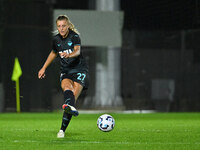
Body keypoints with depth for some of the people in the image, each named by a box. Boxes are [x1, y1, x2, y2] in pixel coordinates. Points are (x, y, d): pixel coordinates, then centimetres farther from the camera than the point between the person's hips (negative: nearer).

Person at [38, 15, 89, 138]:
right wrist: (44, 68, 30)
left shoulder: (74, 36, -9)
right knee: (67, 88, -32)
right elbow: (54, 53, 28)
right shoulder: (56, 39, 7)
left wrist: (69, 54, -52)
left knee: (73, 96, -18)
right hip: (65, 71, 2)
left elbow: (77, 51, -29)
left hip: (80, 69, -2)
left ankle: (63, 129, -21)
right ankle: (71, 107, -65)